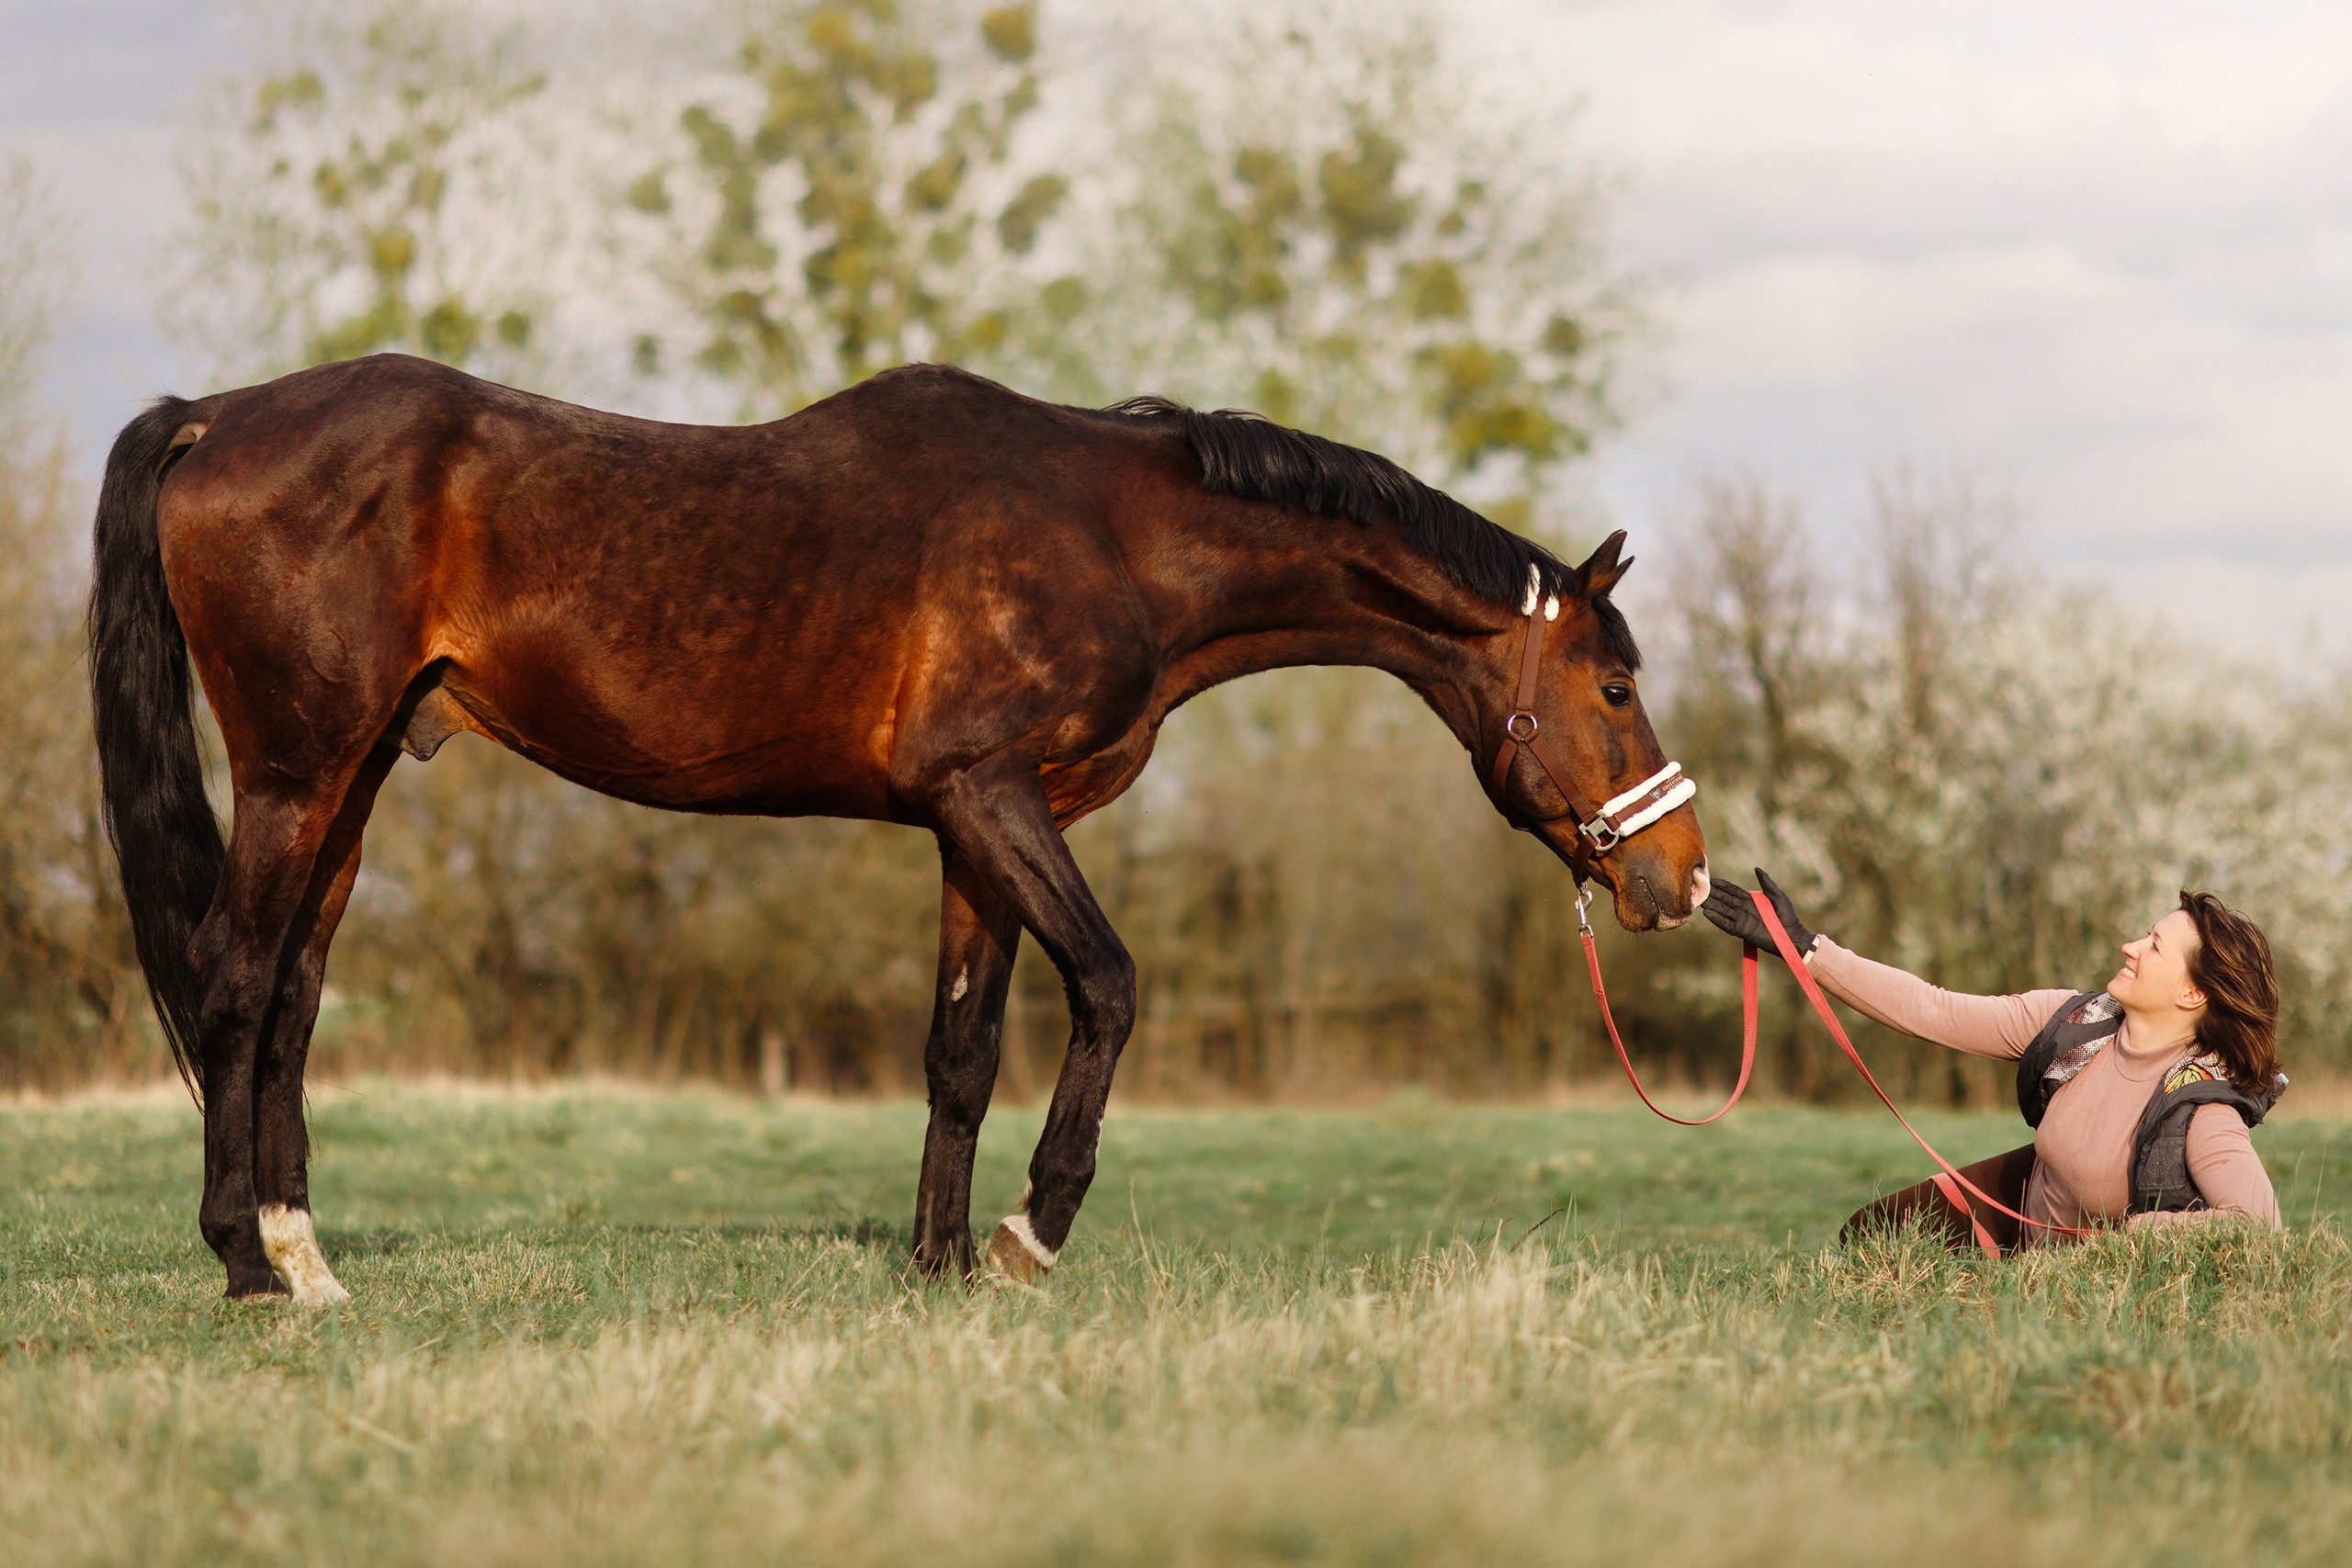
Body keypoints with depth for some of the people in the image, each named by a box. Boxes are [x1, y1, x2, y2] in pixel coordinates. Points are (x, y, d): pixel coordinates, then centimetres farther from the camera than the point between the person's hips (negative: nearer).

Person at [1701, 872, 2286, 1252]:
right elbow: (1934, 1012, -15)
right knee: (1869, 1232, 8)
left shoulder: (2202, 1112, -36)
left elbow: (2259, 1220, -51)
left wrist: (2129, 1230, -39)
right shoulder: (2076, 1021, -18)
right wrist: (1804, 948, -18)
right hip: (2027, 1193, 6)